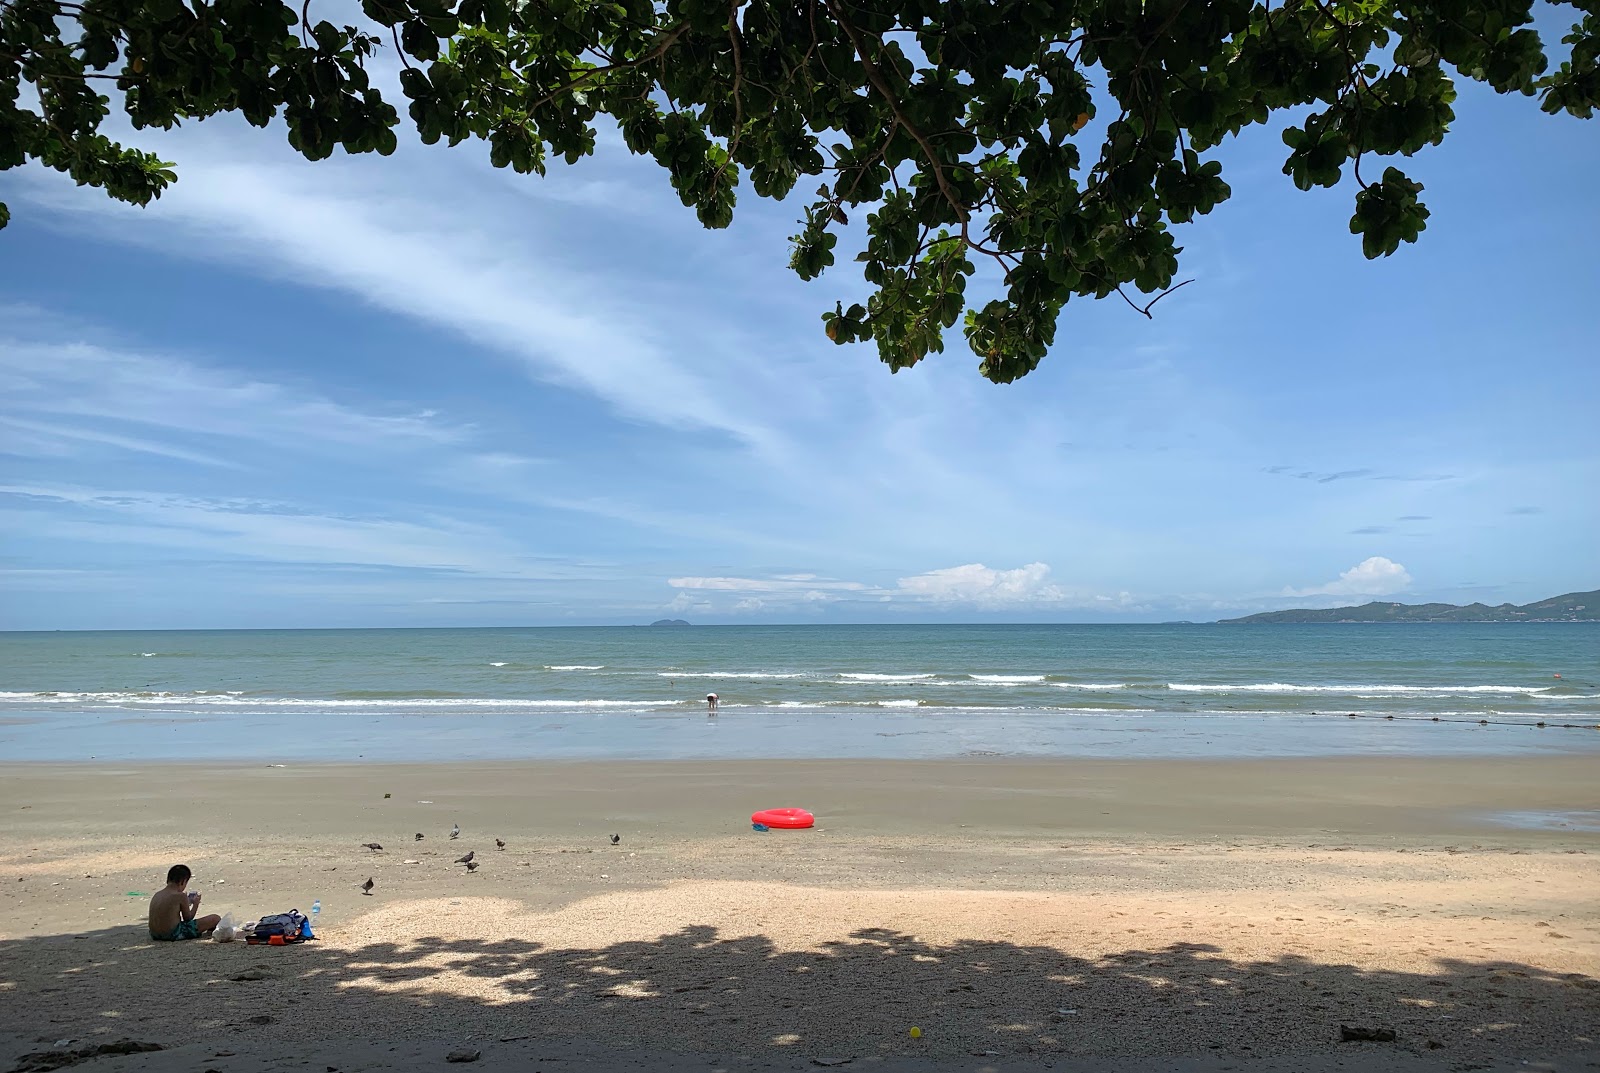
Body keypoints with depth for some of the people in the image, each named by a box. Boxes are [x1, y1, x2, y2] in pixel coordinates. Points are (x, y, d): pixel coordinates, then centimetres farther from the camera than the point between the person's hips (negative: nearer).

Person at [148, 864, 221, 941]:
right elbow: (188, 918, -2)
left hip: (155, 935, 9)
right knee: (216, 919, -7)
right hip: (173, 934, -9)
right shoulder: (180, 896, -12)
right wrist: (196, 904, 14)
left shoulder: (157, 894, 10)